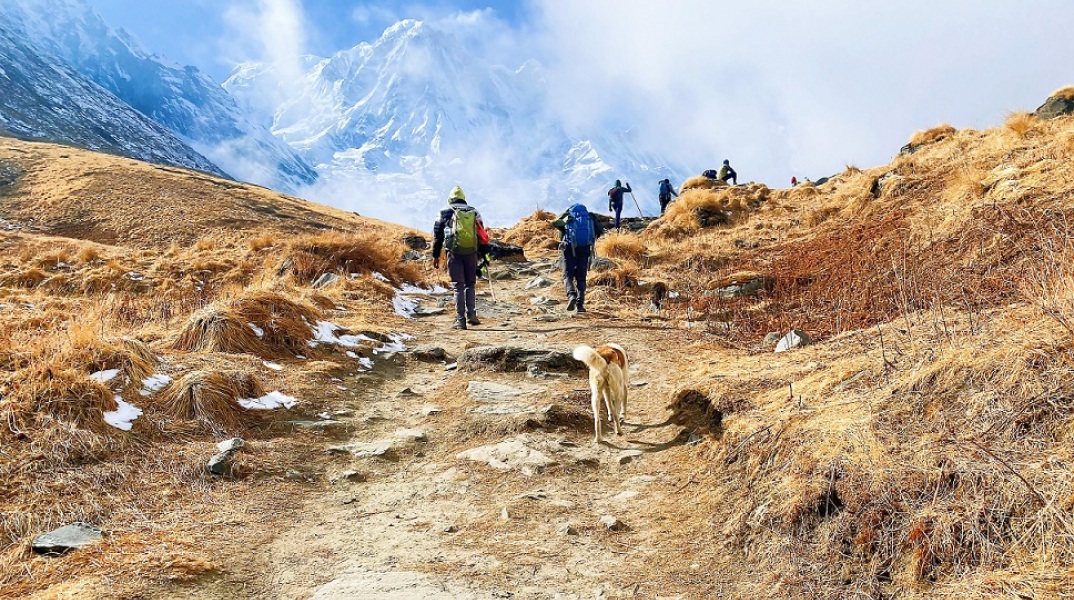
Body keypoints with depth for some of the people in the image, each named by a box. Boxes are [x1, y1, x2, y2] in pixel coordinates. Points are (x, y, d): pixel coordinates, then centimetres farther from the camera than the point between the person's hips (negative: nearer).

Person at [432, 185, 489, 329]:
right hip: (472, 253, 2)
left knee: (458, 286, 2)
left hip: (454, 253, -2)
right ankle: (471, 315, 3)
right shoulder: (474, 212, 13)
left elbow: (437, 235, 6)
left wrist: (436, 255, 11)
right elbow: (482, 235, 10)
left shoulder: (445, 212, 7)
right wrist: (484, 254, 13)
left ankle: (460, 320, 0)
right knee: (470, 284, 14)